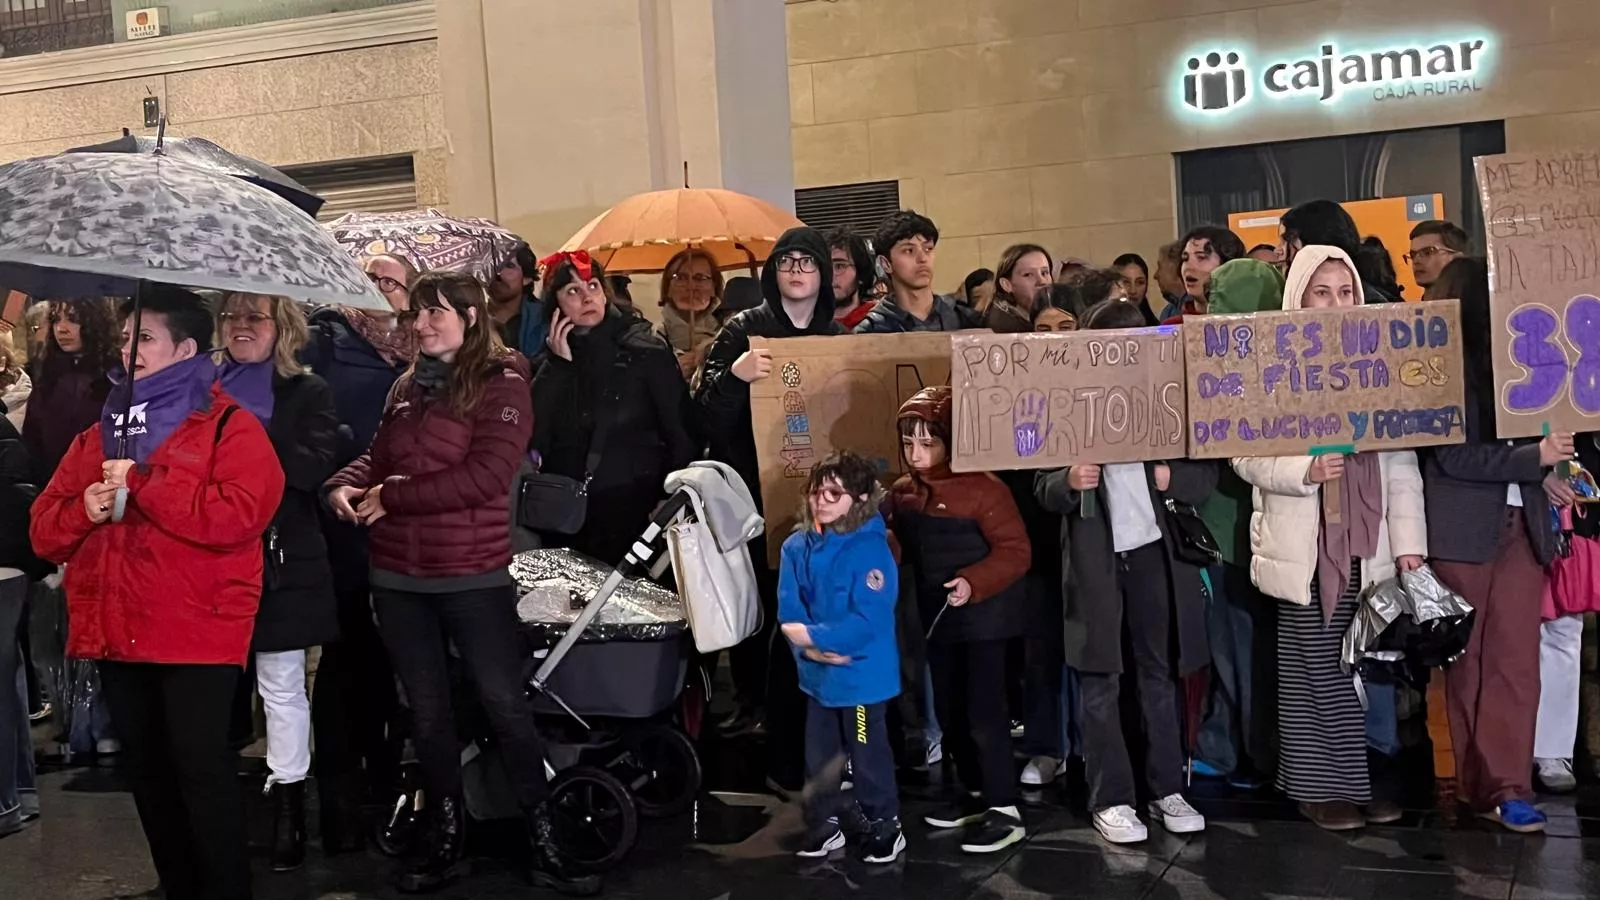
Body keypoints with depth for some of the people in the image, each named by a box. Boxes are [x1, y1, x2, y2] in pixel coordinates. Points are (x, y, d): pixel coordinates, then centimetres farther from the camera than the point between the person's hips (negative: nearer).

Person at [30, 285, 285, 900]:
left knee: (202, 771, -6)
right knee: (148, 772, 15)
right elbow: (44, 530, 14)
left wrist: (141, 482, -16)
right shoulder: (99, 435, 16)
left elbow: (237, 515, -20)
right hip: (116, 633, 7)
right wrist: (84, 509, -9)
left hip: (196, 633, -7)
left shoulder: (228, 427, -4)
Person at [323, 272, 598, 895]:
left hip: (473, 577, -6)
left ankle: (544, 844, 10)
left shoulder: (502, 383, -8)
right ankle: (446, 837, 29)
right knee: (426, 710, 14)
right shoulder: (408, 388, 11)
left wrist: (393, 497, -15)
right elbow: (377, 457, 18)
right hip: (397, 577, 6)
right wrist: (343, 486, -5)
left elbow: (487, 475, -18)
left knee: (506, 705, -1)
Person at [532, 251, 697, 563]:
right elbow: (534, 434, -4)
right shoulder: (551, 360, 9)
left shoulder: (645, 349, -1)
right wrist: (558, 364, -6)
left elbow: (679, 430, -3)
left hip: (633, 509, -3)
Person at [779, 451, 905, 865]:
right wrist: (810, 648, -19)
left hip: (863, 674, -6)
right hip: (816, 673, 6)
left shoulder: (871, 549, -19)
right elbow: (789, 610, -2)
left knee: (869, 756, 8)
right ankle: (824, 825, 36)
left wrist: (813, 636, -23)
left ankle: (884, 828, 26)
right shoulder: (797, 546, -1)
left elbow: (869, 620, -24)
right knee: (819, 757, 19)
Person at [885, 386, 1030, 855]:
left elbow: (1016, 550, -19)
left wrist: (974, 583, -31)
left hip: (983, 615, -7)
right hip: (937, 616, 7)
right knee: (949, 710, 15)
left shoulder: (982, 487, -18)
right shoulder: (902, 493, 2)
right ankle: (977, 794, 31)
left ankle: (1005, 809, 5)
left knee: (983, 710, -6)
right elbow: (895, 545, 10)